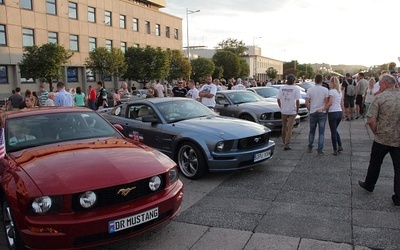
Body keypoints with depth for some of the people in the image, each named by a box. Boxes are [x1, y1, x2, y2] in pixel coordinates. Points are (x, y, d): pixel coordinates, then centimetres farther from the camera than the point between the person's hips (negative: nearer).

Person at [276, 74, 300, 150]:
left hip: (283, 111, 4)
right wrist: (297, 110, 1)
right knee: (289, 128, 1)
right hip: (292, 111, -3)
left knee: (284, 127, 19)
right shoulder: (295, 89, -10)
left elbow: (278, 100, 2)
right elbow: (297, 101, -12)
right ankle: (287, 144, -1)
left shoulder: (282, 88, 0)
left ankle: (284, 141, 35)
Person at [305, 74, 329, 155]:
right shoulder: (325, 90, -5)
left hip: (313, 113, 2)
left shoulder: (310, 90, -3)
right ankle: (320, 150, 1)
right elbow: (327, 102, -8)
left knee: (312, 131, 16)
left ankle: (310, 148, 23)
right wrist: (324, 109, 9)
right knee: (321, 133, 3)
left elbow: (306, 103, -5)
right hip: (322, 113, -1)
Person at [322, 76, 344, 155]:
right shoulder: (340, 92, 13)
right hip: (339, 112, 7)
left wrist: (323, 109, -17)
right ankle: (340, 146, 14)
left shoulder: (331, 91, -11)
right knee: (335, 130, 22)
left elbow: (330, 102, -22)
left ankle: (335, 150, 5)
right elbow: (342, 103, 15)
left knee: (333, 132, 1)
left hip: (333, 113, -7)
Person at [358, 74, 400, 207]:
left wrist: (377, 132, 1)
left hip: (382, 139, -3)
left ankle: (369, 185, 36)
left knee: (375, 164, 17)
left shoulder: (380, 97, -11)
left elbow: (371, 121, -16)